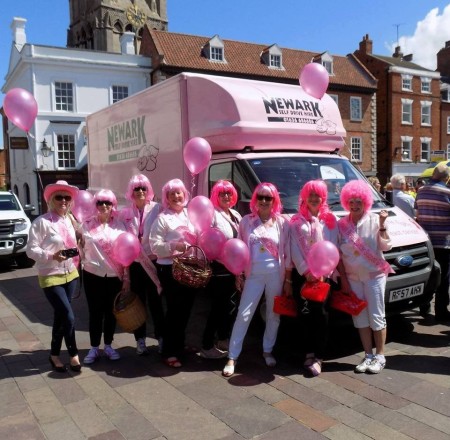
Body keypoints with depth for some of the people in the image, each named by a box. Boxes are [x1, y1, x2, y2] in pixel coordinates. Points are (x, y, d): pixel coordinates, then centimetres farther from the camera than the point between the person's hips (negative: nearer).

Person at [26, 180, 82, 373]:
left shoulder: (70, 221, 7)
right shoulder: (42, 222, -13)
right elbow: (31, 250, -16)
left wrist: (76, 252, -1)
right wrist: (52, 256, -28)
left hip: (70, 274, 6)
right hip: (50, 277, -6)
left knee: (60, 316, 15)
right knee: (69, 317, -8)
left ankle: (55, 354, 29)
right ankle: (73, 355, 12)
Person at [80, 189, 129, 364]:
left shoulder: (119, 226, 2)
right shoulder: (87, 225, -1)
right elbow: (80, 249, 10)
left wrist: (126, 278, 0)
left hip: (114, 276, 1)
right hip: (93, 275, -1)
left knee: (111, 312, 10)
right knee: (95, 312, 5)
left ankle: (108, 346, 24)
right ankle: (94, 348, 18)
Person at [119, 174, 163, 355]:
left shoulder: (157, 209, -4)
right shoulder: (125, 213, 5)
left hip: (153, 262, -2)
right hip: (134, 263, 3)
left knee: (155, 302, 5)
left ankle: (161, 338, 20)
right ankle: (140, 341, 22)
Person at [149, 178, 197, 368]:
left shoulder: (190, 214, 12)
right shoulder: (162, 218, -6)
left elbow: (197, 237, 18)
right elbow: (155, 246, -13)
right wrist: (174, 246, -26)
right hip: (170, 270, -6)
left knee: (185, 309, 14)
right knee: (174, 310, -1)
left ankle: (179, 345, 32)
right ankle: (169, 352, 11)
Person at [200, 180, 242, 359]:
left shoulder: (236, 215, 14)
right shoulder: (212, 214, -11)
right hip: (219, 269, -8)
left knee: (229, 305, 17)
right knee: (218, 306, -3)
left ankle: (224, 339, 34)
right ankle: (207, 346, 8)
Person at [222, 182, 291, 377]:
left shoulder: (282, 223, 0)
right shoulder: (247, 221, 2)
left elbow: (287, 253, 2)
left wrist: (288, 280, 1)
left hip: (276, 274, 1)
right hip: (254, 274, -1)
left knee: (273, 315, 12)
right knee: (243, 315, -3)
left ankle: (267, 351, 32)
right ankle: (232, 357, 5)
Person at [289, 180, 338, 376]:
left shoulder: (330, 220, 8)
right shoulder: (296, 221, 9)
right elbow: (294, 248, 0)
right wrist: (306, 270, -10)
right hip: (302, 273, 1)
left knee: (320, 314, -6)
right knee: (304, 313, 3)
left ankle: (318, 356, -1)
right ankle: (310, 352, 16)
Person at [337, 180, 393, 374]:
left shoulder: (374, 220, -5)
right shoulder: (341, 224, 0)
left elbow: (386, 246, -13)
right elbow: (337, 254, 2)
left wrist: (382, 225, -24)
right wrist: (343, 279, -1)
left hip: (374, 275, -3)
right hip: (352, 278, 3)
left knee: (376, 317, 2)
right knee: (360, 317, 8)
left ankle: (380, 356, 14)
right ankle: (368, 356, 20)